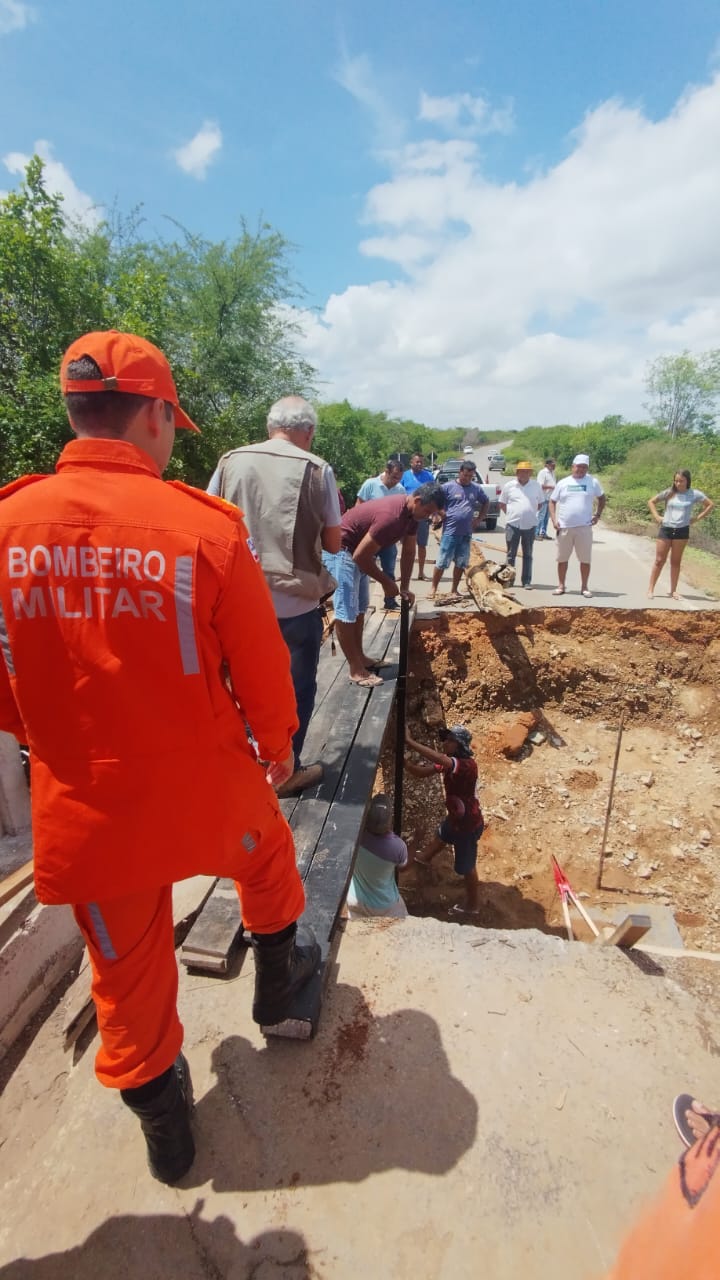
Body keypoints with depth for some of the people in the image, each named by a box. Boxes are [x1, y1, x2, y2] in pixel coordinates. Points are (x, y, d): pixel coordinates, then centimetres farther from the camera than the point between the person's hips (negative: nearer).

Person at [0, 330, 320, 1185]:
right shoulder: (203, 526, -19)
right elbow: (262, 669, -10)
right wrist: (277, 746, 10)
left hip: (80, 806, 3)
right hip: (205, 786, -2)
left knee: (128, 972, 23)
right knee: (267, 852, 32)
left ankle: (164, 1127, 47)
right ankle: (277, 977, 55)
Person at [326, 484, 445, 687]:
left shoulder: (410, 512, -2)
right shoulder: (391, 516, -31)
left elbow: (409, 551, 9)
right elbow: (361, 556, -28)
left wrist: (404, 587, 8)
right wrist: (386, 582, -15)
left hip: (357, 551, 11)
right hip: (340, 551, -10)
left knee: (360, 608, 16)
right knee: (346, 612, -7)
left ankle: (360, 657, 27)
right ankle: (355, 669, -1)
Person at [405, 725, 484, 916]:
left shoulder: (467, 765, -35)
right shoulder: (449, 761, -6)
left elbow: (439, 759, -53)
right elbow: (421, 772, -9)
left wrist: (410, 742, -53)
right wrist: (404, 761, -28)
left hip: (468, 824, -9)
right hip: (455, 817, 9)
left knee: (466, 866, 12)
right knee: (441, 836, 35)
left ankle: (472, 905, 36)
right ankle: (425, 857, 67)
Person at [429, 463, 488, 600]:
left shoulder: (477, 488, 7)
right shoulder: (448, 487, -6)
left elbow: (485, 502, 21)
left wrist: (479, 518, 10)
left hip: (467, 533, 4)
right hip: (450, 531, -4)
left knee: (461, 563, 9)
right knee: (442, 562, -2)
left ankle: (454, 590, 20)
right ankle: (433, 588, 9)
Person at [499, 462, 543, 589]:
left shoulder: (536, 486, 4)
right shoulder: (509, 486, 1)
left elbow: (540, 503, 15)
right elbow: (502, 504, 9)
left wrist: (530, 513, 5)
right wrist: (511, 514, 2)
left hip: (529, 525, 1)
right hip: (513, 524, -1)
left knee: (528, 555, 7)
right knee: (511, 554, 5)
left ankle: (527, 581, 12)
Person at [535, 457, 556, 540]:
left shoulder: (552, 472, 16)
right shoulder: (542, 472, -11)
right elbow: (540, 485, -18)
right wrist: (551, 487, -19)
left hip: (550, 498, 8)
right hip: (543, 498, -8)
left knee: (546, 516, 12)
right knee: (541, 516, -8)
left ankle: (543, 533, 19)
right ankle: (536, 534, -4)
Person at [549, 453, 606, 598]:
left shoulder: (593, 482, 4)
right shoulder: (562, 483, 6)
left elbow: (602, 499, 16)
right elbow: (552, 502, 9)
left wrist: (597, 515, 3)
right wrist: (554, 520, -2)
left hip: (584, 527, -1)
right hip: (564, 527, 1)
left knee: (585, 559, 2)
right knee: (562, 558, 8)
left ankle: (584, 587, 13)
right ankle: (561, 586, 19)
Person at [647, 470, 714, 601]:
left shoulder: (695, 494, -1)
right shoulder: (668, 493, 0)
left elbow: (710, 505, 7)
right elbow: (651, 502, 10)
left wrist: (697, 518, 0)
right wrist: (657, 516, 0)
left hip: (682, 531, 0)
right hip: (665, 529, 0)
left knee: (676, 562, 7)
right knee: (659, 561, 1)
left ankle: (673, 591, 13)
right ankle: (651, 589, 5)